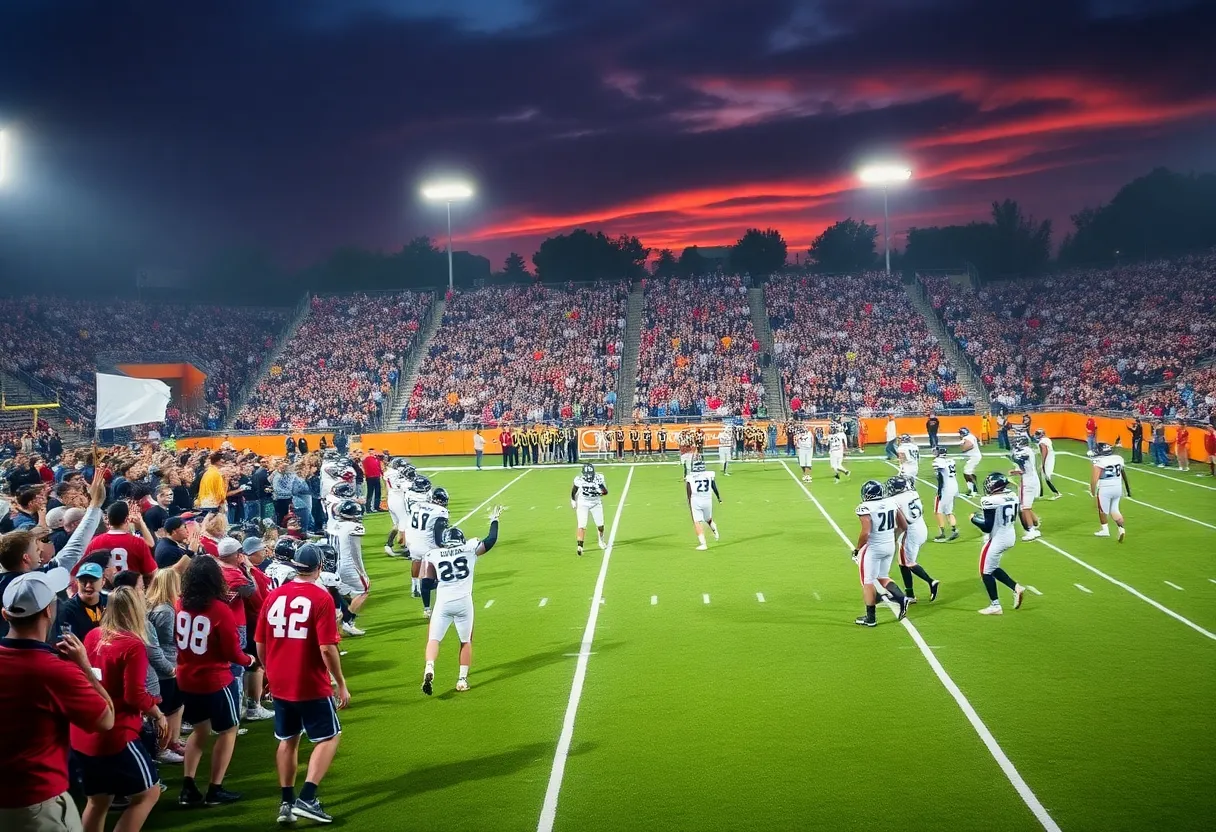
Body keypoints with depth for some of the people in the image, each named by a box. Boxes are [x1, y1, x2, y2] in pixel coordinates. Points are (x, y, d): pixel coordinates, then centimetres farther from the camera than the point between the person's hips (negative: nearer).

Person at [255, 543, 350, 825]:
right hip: (312, 685, -5)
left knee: (288, 741, 19)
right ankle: (306, 798, -4)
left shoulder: (273, 596, 2)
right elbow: (326, 648, -17)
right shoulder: (321, 598, -14)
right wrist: (341, 684, -8)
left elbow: (260, 645, 8)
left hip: (280, 685, 5)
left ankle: (286, 802, 21)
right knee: (329, 738, 8)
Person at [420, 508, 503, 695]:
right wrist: (494, 520, 19)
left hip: (443, 603, 0)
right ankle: (462, 679, 14)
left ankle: (429, 670, -20)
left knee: (433, 638, 5)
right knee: (466, 641, 16)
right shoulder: (470, 549, 1)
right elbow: (491, 540, 6)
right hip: (464, 602, 1)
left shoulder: (434, 555, 2)